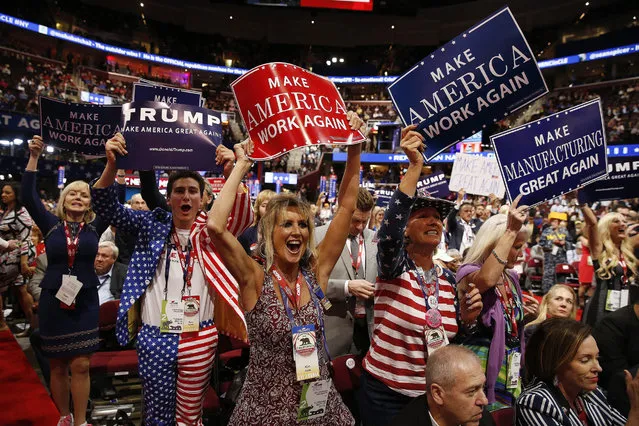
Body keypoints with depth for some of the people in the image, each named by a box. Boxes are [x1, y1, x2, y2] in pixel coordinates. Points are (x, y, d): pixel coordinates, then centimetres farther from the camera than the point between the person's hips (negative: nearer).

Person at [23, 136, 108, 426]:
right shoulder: (50, 224, 0)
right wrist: (34, 157, -17)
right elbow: (28, 196, -10)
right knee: (58, 366, 12)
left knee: (80, 365, 1)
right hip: (53, 301, 1)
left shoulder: (95, 227, 0)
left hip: (85, 302, 0)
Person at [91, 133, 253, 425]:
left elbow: (244, 218, -18)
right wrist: (111, 165, -23)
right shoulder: (152, 226, 1)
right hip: (154, 337, 0)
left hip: (200, 339, 0)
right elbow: (107, 209, -5)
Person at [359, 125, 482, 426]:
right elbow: (389, 229, -34)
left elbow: (448, 336, 10)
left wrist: (466, 318, -11)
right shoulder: (393, 267, -12)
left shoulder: (448, 279, 2)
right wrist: (415, 166, -38)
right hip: (386, 393, -4)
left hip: (433, 394, 5)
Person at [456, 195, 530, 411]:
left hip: (511, 365, 8)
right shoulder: (469, 272, -15)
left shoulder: (511, 276, 8)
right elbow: (487, 280, -41)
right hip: (483, 364, -8)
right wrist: (510, 231, -38)